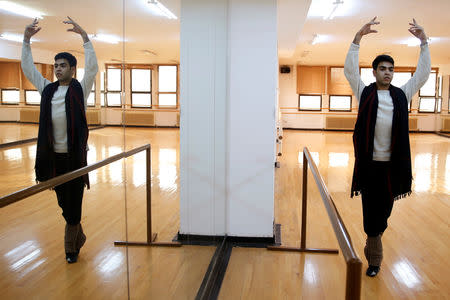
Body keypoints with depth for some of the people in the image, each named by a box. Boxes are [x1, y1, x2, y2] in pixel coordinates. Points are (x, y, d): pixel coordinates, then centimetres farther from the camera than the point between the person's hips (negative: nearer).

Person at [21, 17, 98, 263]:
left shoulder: (80, 89, -2)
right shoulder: (47, 89, 11)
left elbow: (92, 68, -15)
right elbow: (28, 69, 14)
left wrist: (84, 36, -19)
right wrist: (26, 40, 6)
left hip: (75, 155, -5)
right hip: (52, 155, 5)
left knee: (74, 202, 1)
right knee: (63, 202, 13)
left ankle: (70, 248, 16)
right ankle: (79, 237, 31)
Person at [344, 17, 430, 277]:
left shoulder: (402, 95, 9)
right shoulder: (365, 94, 3)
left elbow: (423, 74, 8)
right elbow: (350, 70, -6)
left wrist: (423, 42, 1)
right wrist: (358, 38, -15)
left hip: (393, 163, 3)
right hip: (369, 162, -2)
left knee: (385, 209, 12)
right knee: (371, 210, 1)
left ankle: (372, 247, 35)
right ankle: (374, 259, 13)